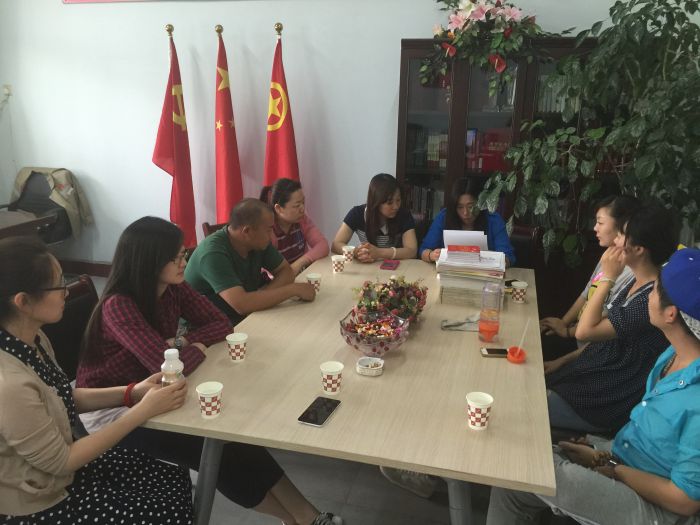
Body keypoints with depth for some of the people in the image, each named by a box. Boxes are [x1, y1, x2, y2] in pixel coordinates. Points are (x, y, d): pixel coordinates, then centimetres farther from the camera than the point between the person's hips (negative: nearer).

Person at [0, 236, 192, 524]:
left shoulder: (31, 339, -8)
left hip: (56, 468, 8)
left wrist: (132, 393, -8)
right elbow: (60, 461, -24)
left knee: (177, 480, 10)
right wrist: (144, 410, -21)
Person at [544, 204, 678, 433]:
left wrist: (607, 278, -20)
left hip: (604, 405, -9)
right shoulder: (637, 284, 5)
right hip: (590, 374, 9)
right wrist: (562, 361, 10)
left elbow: (585, 331, -26)